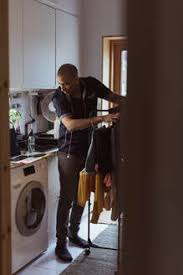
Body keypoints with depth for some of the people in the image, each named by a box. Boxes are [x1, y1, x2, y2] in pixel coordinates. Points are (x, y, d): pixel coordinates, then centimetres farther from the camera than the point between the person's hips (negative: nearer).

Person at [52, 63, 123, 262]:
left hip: (89, 149, 5)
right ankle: (61, 243, 7)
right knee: (67, 198, -4)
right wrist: (102, 118, -41)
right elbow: (70, 125, -32)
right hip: (69, 152, -4)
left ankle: (73, 233, 32)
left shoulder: (91, 85, -8)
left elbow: (115, 98, 6)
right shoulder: (59, 97, -18)